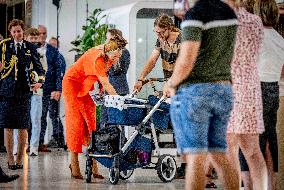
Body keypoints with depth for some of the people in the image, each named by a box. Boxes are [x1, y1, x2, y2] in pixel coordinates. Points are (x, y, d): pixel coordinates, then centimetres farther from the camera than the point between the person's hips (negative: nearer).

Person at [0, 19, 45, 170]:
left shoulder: (30, 48, 8)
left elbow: (38, 66, 12)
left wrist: (40, 81, -4)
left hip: (24, 91, 1)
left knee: (23, 127, 2)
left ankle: (20, 158, 11)